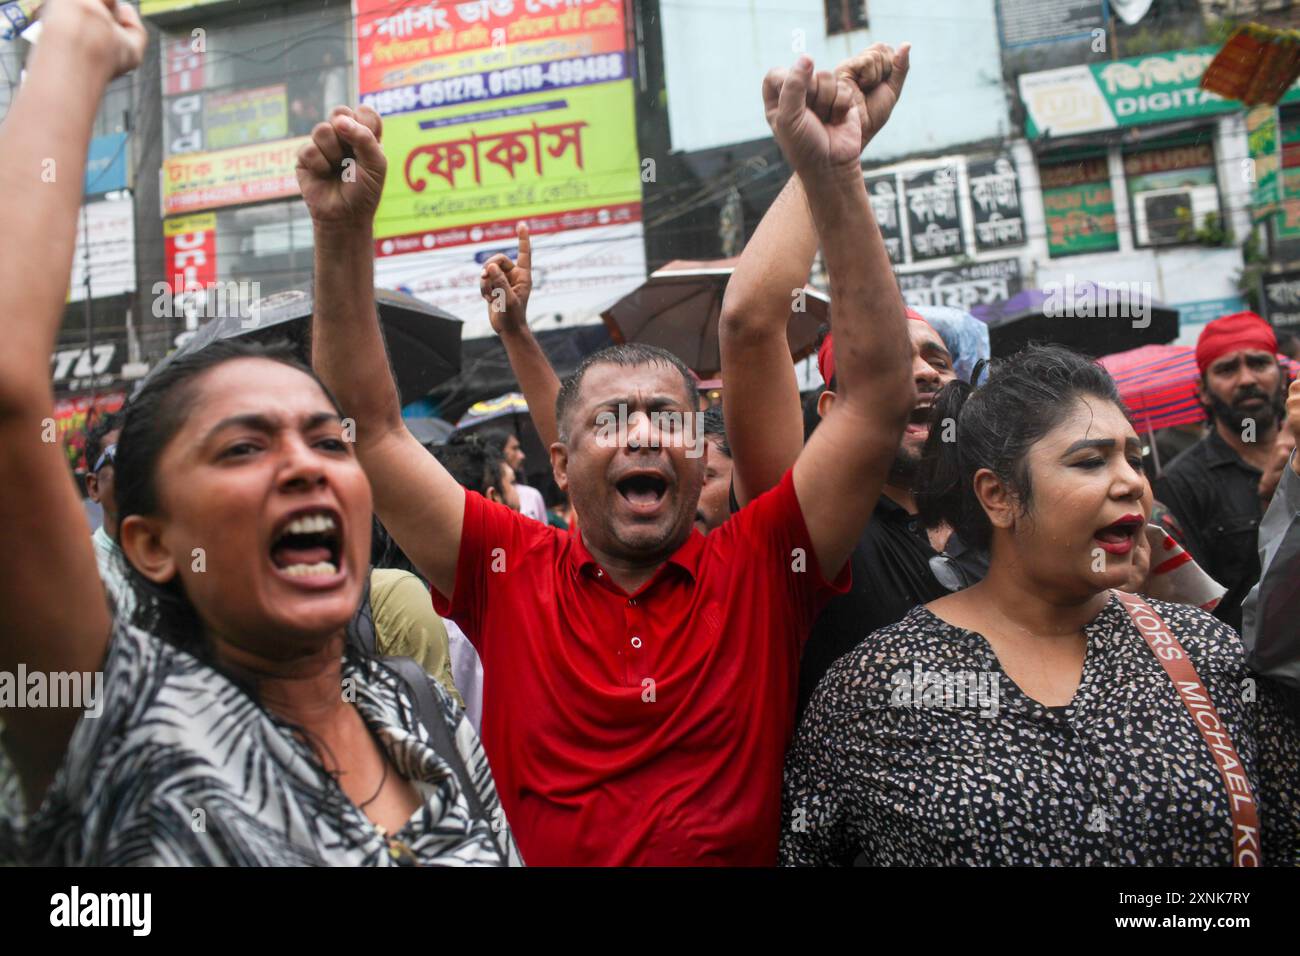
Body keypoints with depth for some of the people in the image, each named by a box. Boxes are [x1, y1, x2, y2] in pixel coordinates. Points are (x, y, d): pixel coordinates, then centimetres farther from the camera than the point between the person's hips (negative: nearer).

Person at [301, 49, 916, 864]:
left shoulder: (759, 570, -4)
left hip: (743, 851, 1)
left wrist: (834, 177, -14)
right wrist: (344, 231, -11)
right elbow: (370, 423, -2)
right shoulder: (510, 575, -1)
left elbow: (880, 395, -9)